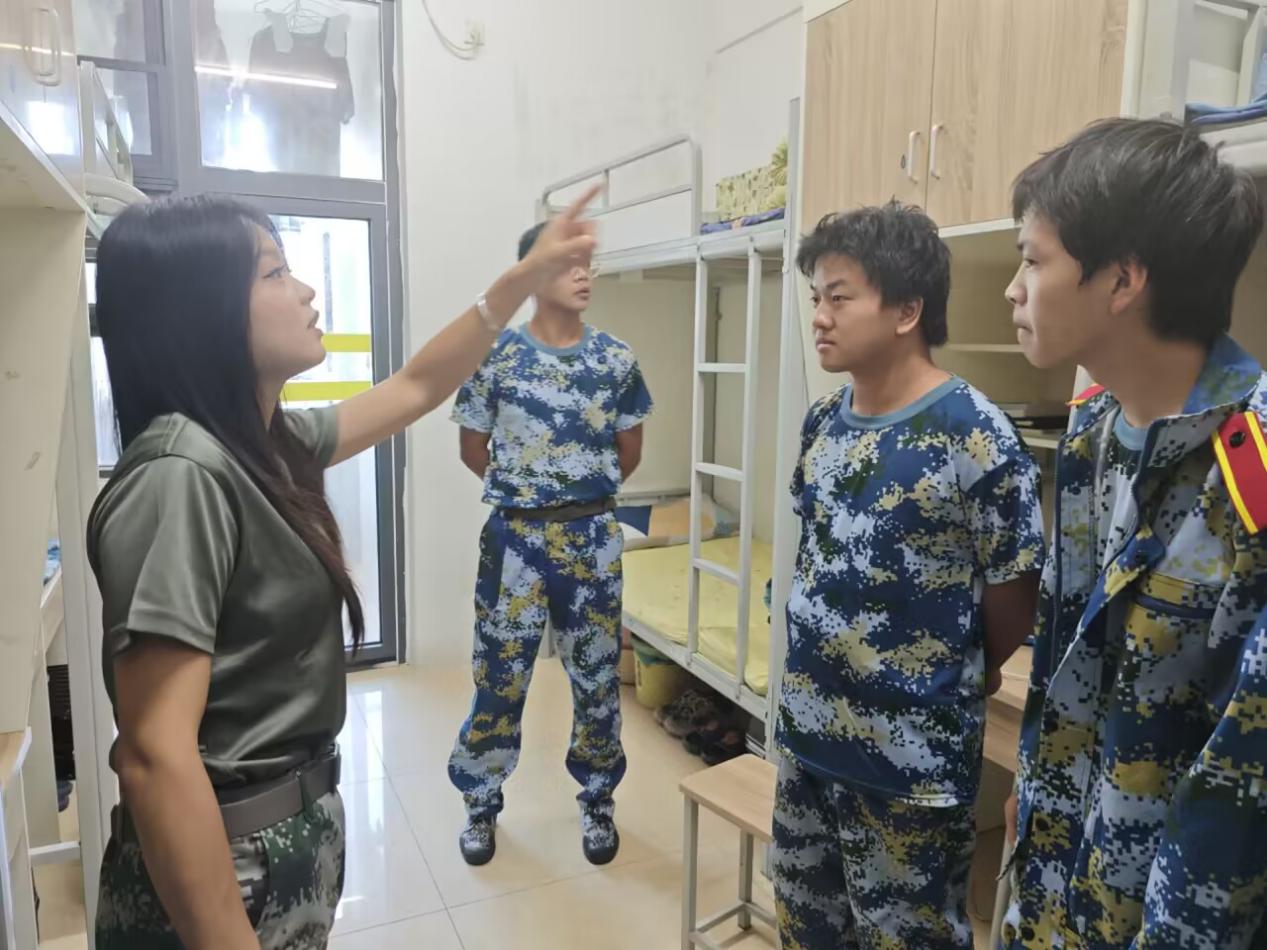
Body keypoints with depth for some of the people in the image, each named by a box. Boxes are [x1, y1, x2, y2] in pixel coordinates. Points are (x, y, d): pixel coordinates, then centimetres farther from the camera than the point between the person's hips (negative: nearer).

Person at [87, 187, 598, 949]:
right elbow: (155, 757, -27)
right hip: (224, 860, -8)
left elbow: (416, 388, 15)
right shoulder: (179, 473, -25)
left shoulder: (275, 442, 2)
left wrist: (528, 276, 14)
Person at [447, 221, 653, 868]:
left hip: (593, 536, 2)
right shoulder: (497, 354, -5)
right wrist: (521, 492, 10)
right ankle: (481, 803, 30)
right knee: (499, 674, 9)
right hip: (515, 536, -1)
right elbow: (473, 448, 4)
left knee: (597, 675, 11)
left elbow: (629, 451, 10)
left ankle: (598, 801, 32)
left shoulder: (615, 358, 0)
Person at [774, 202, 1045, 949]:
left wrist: (964, 674, 6)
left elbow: (1016, 592, -11)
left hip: (913, 757, -6)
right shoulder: (825, 422, 1)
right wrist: (825, 667, 12)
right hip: (806, 730, 7)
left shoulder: (975, 436, -20)